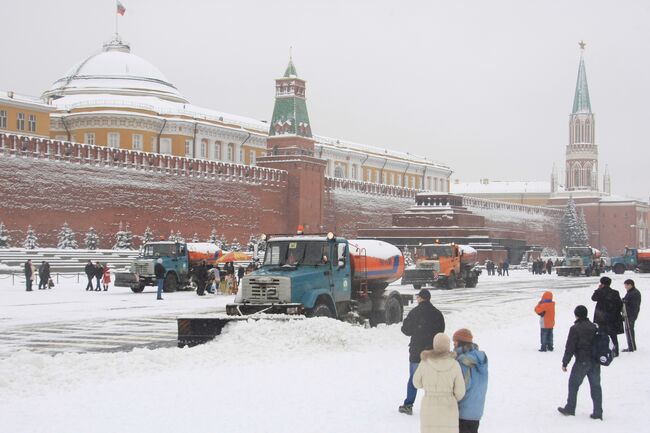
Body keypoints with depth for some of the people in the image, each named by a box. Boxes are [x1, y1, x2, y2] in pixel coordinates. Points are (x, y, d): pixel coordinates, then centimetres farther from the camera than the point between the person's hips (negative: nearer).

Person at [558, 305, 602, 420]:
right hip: (595, 362, 6)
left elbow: (570, 347, -12)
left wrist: (565, 362, -5)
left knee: (573, 384, 9)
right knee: (595, 386, 8)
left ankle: (570, 409, 14)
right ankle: (598, 412, 7)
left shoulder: (575, 328, -11)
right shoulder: (594, 327, 8)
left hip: (582, 362, -6)